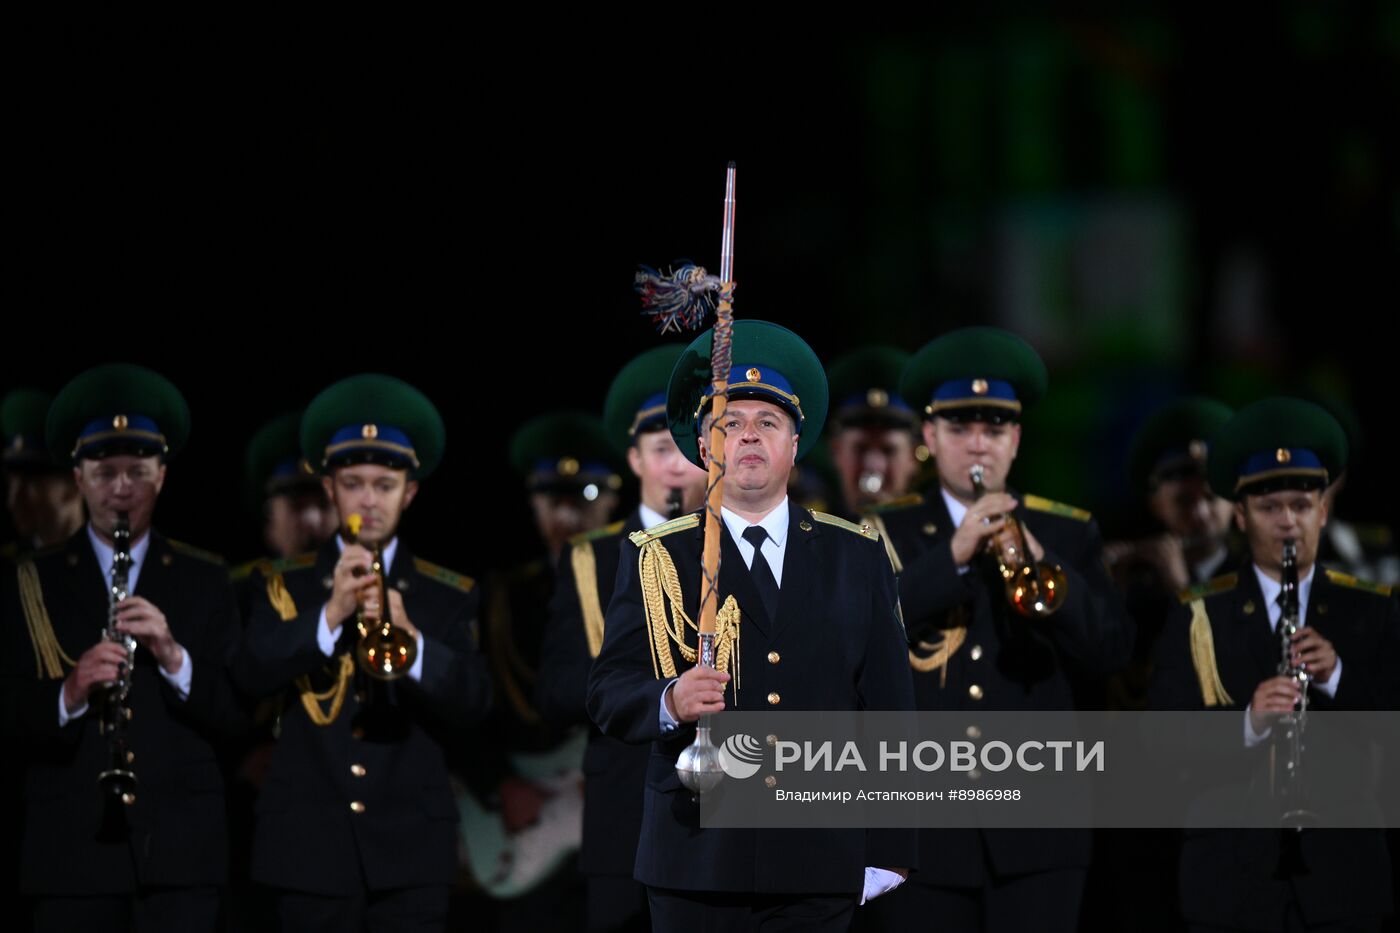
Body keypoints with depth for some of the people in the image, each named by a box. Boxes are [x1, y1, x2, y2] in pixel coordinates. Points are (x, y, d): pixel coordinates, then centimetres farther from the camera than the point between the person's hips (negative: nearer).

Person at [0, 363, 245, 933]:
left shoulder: (205, 581, 11)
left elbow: (236, 713, 4)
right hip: (71, 844, 0)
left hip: (181, 845, 0)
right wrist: (68, 694, -18)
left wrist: (175, 658, -13)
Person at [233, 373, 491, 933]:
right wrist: (330, 615, -21)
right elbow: (252, 675, -7)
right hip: (311, 845, 0)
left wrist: (410, 640, -22)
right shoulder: (290, 586, 10)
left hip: (411, 846, 0)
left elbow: (473, 703, -4)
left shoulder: (449, 595, 10)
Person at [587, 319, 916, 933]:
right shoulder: (657, 558, 8)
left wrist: (888, 850, 1)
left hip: (819, 865, 1)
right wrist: (669, 701, -22)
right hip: (697, 859, -1)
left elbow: (888, 711, 7)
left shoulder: (857, 556, 10)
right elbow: (608, 695, 1)